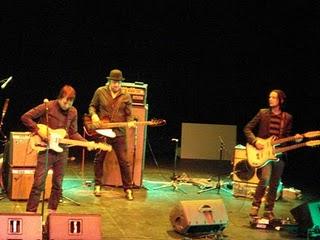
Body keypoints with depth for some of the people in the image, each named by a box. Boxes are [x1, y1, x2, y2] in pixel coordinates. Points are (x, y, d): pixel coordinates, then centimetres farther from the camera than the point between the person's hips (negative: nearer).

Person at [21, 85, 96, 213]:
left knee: (58, 184, 10)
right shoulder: (47, 106, -10)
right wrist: (39, 131, -15)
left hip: (62, 151, 5)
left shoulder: (73, 112, 5)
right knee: (39, 183, -6)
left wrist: (87, 143, -2)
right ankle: (30, 212, 2)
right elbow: (25, 117, -8)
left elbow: (73, 133, 11)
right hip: (46, 150, -5)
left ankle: (52, 211, 24)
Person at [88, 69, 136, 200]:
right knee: (98, 159, 10)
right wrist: (93, 115, -9)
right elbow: (92, 106, 11)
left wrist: (130, 122, -15)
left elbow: (129, 115, 6)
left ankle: (128, 189, 8)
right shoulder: (100, 92, 1)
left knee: (124, 161, -1)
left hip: (119, 132, 0)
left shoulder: (126, 96, 2)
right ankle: (97, 186, 26)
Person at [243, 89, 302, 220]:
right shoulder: (263, 113, 1)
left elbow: (286, 137, 15)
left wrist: (295, 139, -6)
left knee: (274, 184, 7)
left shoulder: (288, 118, 8)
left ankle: (268, 211, 20)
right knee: (265, 178, -21)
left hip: (279, 153, 3)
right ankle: (255, 206, -4)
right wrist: (255, 141, -12)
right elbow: (247, 128, 2)